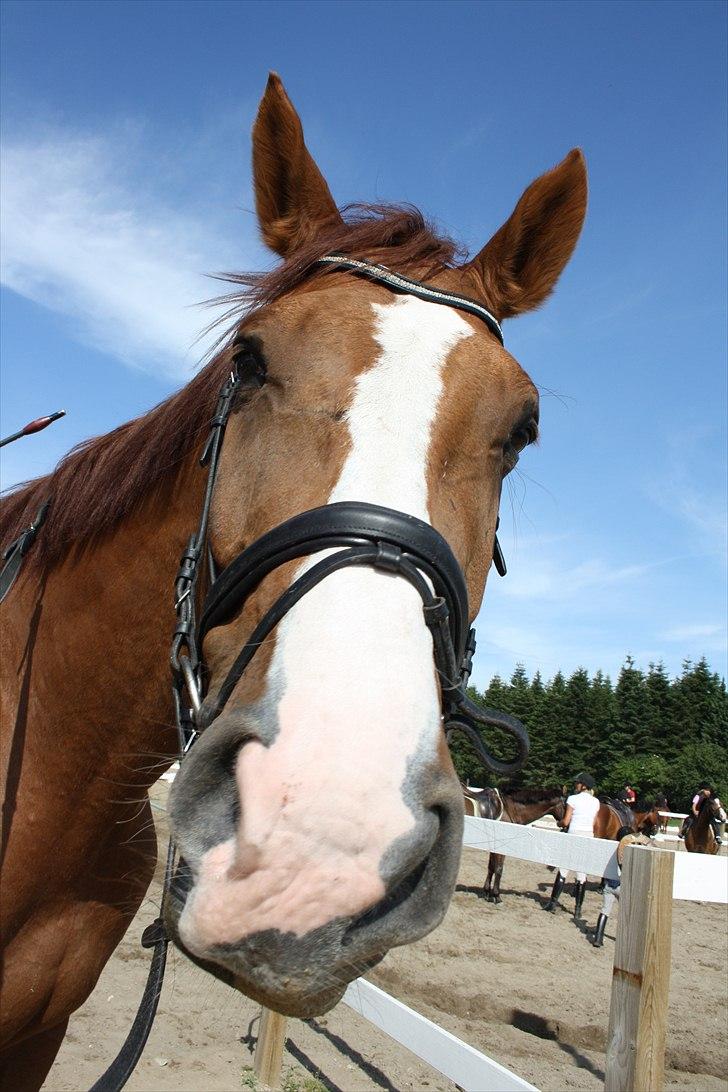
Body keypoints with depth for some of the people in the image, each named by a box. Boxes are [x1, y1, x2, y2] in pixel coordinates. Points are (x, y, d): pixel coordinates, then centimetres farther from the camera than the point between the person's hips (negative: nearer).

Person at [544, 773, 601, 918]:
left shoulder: (573, 799, -8)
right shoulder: (596, 802, 6)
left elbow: (565, 821, -7)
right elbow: (593, 823, 10)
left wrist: (560, 823, 13)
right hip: (589, 836, 4)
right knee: (582, 873, 6)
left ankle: (553, 903, 9)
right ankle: (578, 909, 9)